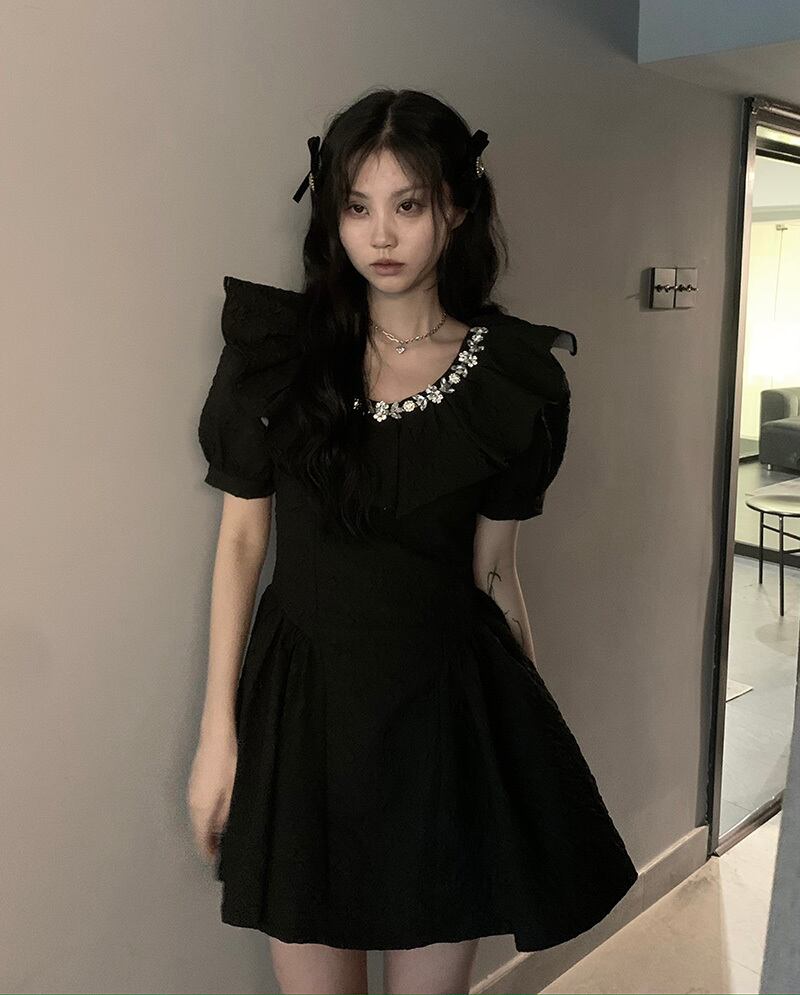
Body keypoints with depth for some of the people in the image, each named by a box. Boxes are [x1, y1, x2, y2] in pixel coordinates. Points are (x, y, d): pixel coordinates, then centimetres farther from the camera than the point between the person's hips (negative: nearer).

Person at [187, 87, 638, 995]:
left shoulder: (513, 379, -4)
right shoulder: (276, 347, -5)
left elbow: (494, 570, 3)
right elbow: (241, 537, -1)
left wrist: (532, 733, 9)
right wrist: (218, 731, -2)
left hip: (446, 699, 0)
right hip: (301, 697, 0)